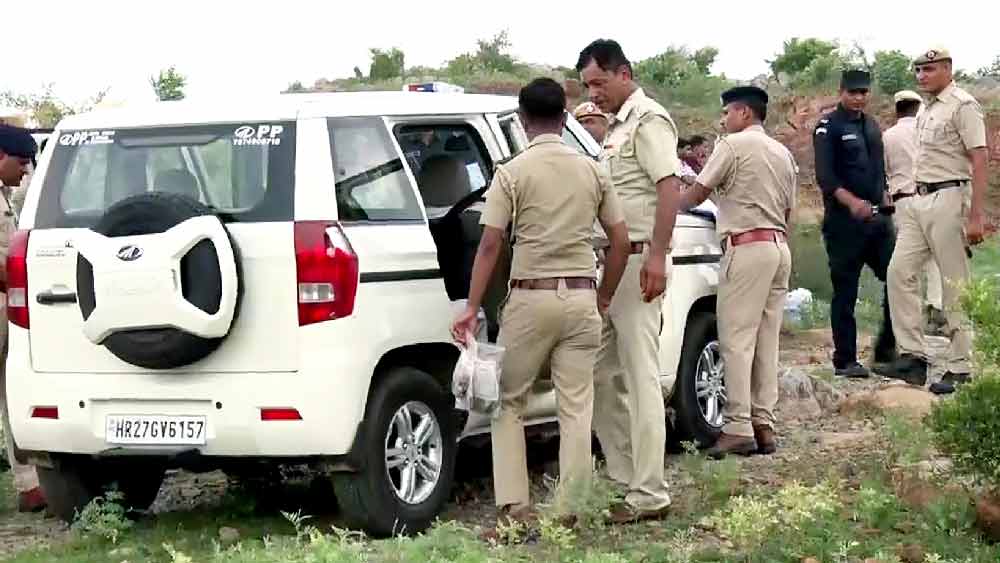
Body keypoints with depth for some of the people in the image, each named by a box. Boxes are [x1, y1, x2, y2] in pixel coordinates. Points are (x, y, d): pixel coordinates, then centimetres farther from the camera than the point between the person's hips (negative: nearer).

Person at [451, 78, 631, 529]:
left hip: (530, 297, -3)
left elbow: (490, 245, -9)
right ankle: (573, 509, 5)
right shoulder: (592, 171, 6)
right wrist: (603, 298, 17)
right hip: (581, 297, 3)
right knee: (576, 408, 5)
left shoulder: (512, 172, -5)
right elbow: (620, 242, 7)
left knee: (508, 401, 10)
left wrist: (472, 308, -6)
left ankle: (514, 505, 2)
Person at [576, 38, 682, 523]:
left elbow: (669, 187, -19)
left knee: (640, 378, -9)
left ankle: (649, 496, -7)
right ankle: (625, 478, 17)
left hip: (638, 261, -10)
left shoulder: (648, 120, -8)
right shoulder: (617, 127, 20)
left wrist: (657, 256, -26)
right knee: (600, 375, 11)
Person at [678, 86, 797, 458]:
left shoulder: (733, 145, -4)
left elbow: (698, 193, -2)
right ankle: (764, 426, 6)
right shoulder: (783, 154, 20)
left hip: (747, 247, -8)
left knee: (737, 338, -8)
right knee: (766, 340, 8)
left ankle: (738, 427, -14)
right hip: (780, 247, 8)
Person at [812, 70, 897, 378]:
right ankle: (845, 361, 5)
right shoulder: (829, 126, -4)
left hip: (877, 218, 7)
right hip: (844, 222, -7)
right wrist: (851, 201, -27)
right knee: (845, 292, -2)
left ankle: (887, 353, 9)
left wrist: (885, 201, 15)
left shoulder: (872, 126, 18)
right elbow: (825, 176, -14)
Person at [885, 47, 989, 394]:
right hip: (920, 200, 9)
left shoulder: (962, 106, -10)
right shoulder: (927, 110, 17)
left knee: (955, 287, -4)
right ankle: (913, 355, 7)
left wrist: (975, 216, -21)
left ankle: (960, 369, 2)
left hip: (949, 198, -9)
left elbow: (979, 160, -16)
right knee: (899, 272, 3)